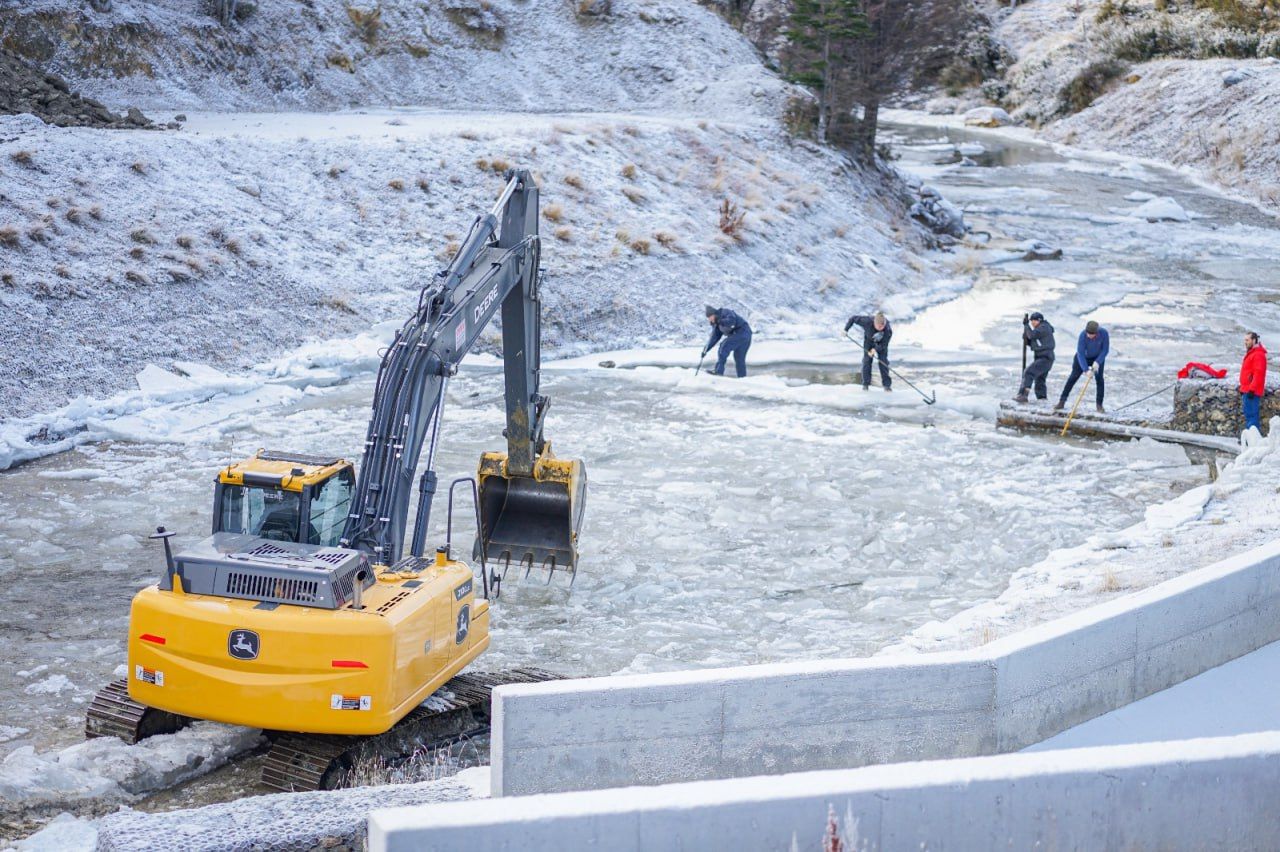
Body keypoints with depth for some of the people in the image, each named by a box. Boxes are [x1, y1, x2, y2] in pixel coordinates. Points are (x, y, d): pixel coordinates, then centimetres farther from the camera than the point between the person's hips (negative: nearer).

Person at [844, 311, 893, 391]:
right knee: (867, 360, -7)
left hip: (881, 343, 0)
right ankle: (865, 384, 3)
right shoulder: (867, 322, -39)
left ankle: (887, 384, 1)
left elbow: (884, 344, -28)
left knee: (883, 362, -8)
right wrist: (846, 329, -21)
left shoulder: (888, 329, -38)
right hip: (869, 340, 0)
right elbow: (854, 318, -25)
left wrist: (875, 349, -43)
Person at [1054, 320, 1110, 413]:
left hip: (1098, 357, 1)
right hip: (1083, 357, -1)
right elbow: (1080, 354, -33)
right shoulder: (1082, 335, -34)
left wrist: (1097, 362, -30)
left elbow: (1105, 349, -18)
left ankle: (1099, 406, -1)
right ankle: (1061, 402, 3)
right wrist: (1086, 370, -40)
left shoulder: (1104, 333, -30)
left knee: (1099, 379, -10)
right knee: (1073, 377, -3)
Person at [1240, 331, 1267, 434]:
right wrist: (1243, 388, 23)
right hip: (1247, 390, 11)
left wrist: (1252, 389, -25)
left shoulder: (1258, 355, -14)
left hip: (1252, 392, -11)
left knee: (1252, 415, -11)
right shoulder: (1250, 353, 19)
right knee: (1249, 414, 13)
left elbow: (1258, 373, -21)